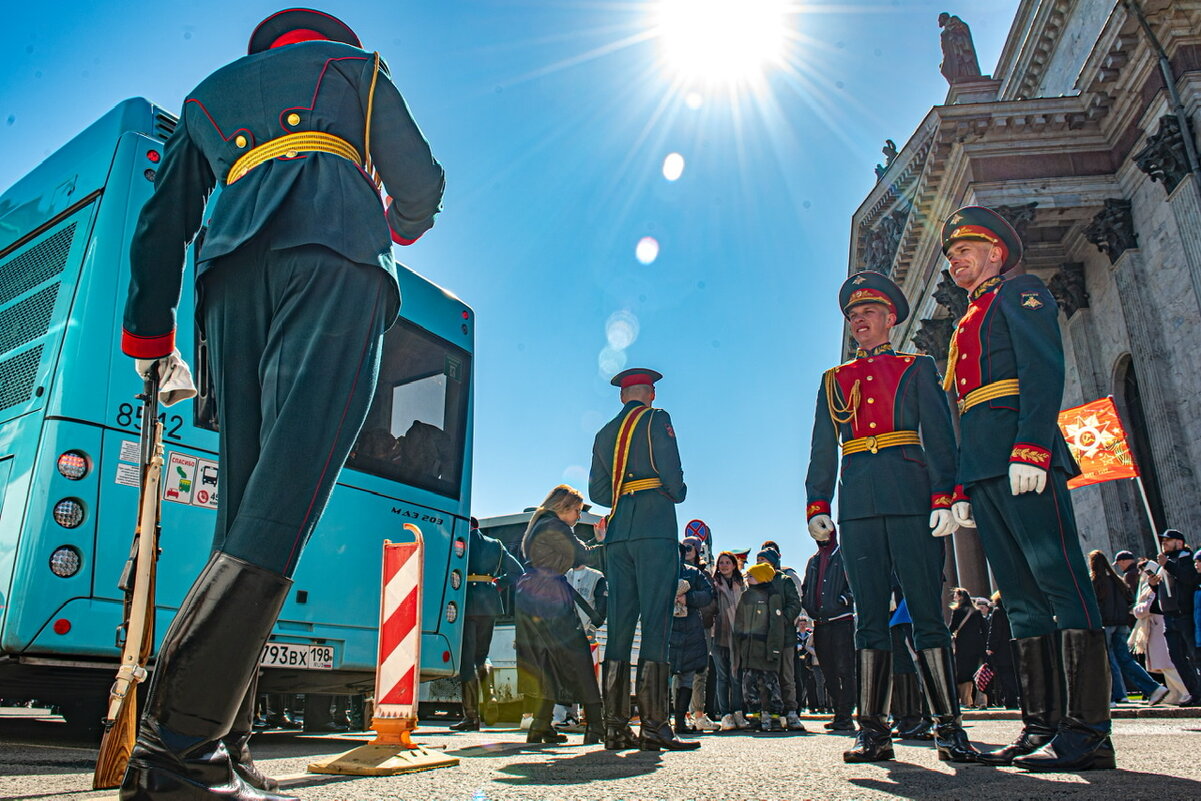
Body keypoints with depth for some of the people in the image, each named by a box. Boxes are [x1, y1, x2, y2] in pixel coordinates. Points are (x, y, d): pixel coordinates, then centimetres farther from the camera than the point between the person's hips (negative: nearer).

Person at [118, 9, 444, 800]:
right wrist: (406, 227, 40)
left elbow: (162, 222, 27)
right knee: (285, 498, -19)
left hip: (232, 277, 5)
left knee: (246, 504, -1)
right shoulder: (355, 64, 28)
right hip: (334, 260, -4)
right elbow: (420, 180, 18)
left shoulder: (208, 95, 36)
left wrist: (149, 331, 28)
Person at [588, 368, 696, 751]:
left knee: (619, 624, 4)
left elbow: (597, 491, 15)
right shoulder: (657, 419, 2)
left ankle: (615, 725, 4)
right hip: (655, 529, -6)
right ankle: (653, 725, -10)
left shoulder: (604, 433, 19)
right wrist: (678, 494, 13)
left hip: (617, 533, 6)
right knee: (656, 622, -7)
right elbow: (672, 474, -8)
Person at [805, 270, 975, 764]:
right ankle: (874, 729, 4)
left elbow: (939, 436, 5)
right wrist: (817, 505, 4)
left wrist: (943, 497, -8)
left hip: (911, 498, -2)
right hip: (858, 506, 2)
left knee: (926, 612, -3)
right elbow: (822, 451, 15)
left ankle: (949, 727, 4)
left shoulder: (917, 368, 14)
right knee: (869, 617, 1)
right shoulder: (833, 381, 21)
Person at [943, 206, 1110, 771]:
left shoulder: (1020, 292, 8)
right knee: (1021, 595, 5)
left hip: (1023, 461, -8)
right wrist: (962, 488, 17)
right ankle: (1042, 725, 7)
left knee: (1059, 581, -10)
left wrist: (1030, 449, -22)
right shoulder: (966, 326, 30)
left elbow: (1045, 369, -9)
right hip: (984, 472, 9)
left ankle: (1087, 730, -8)